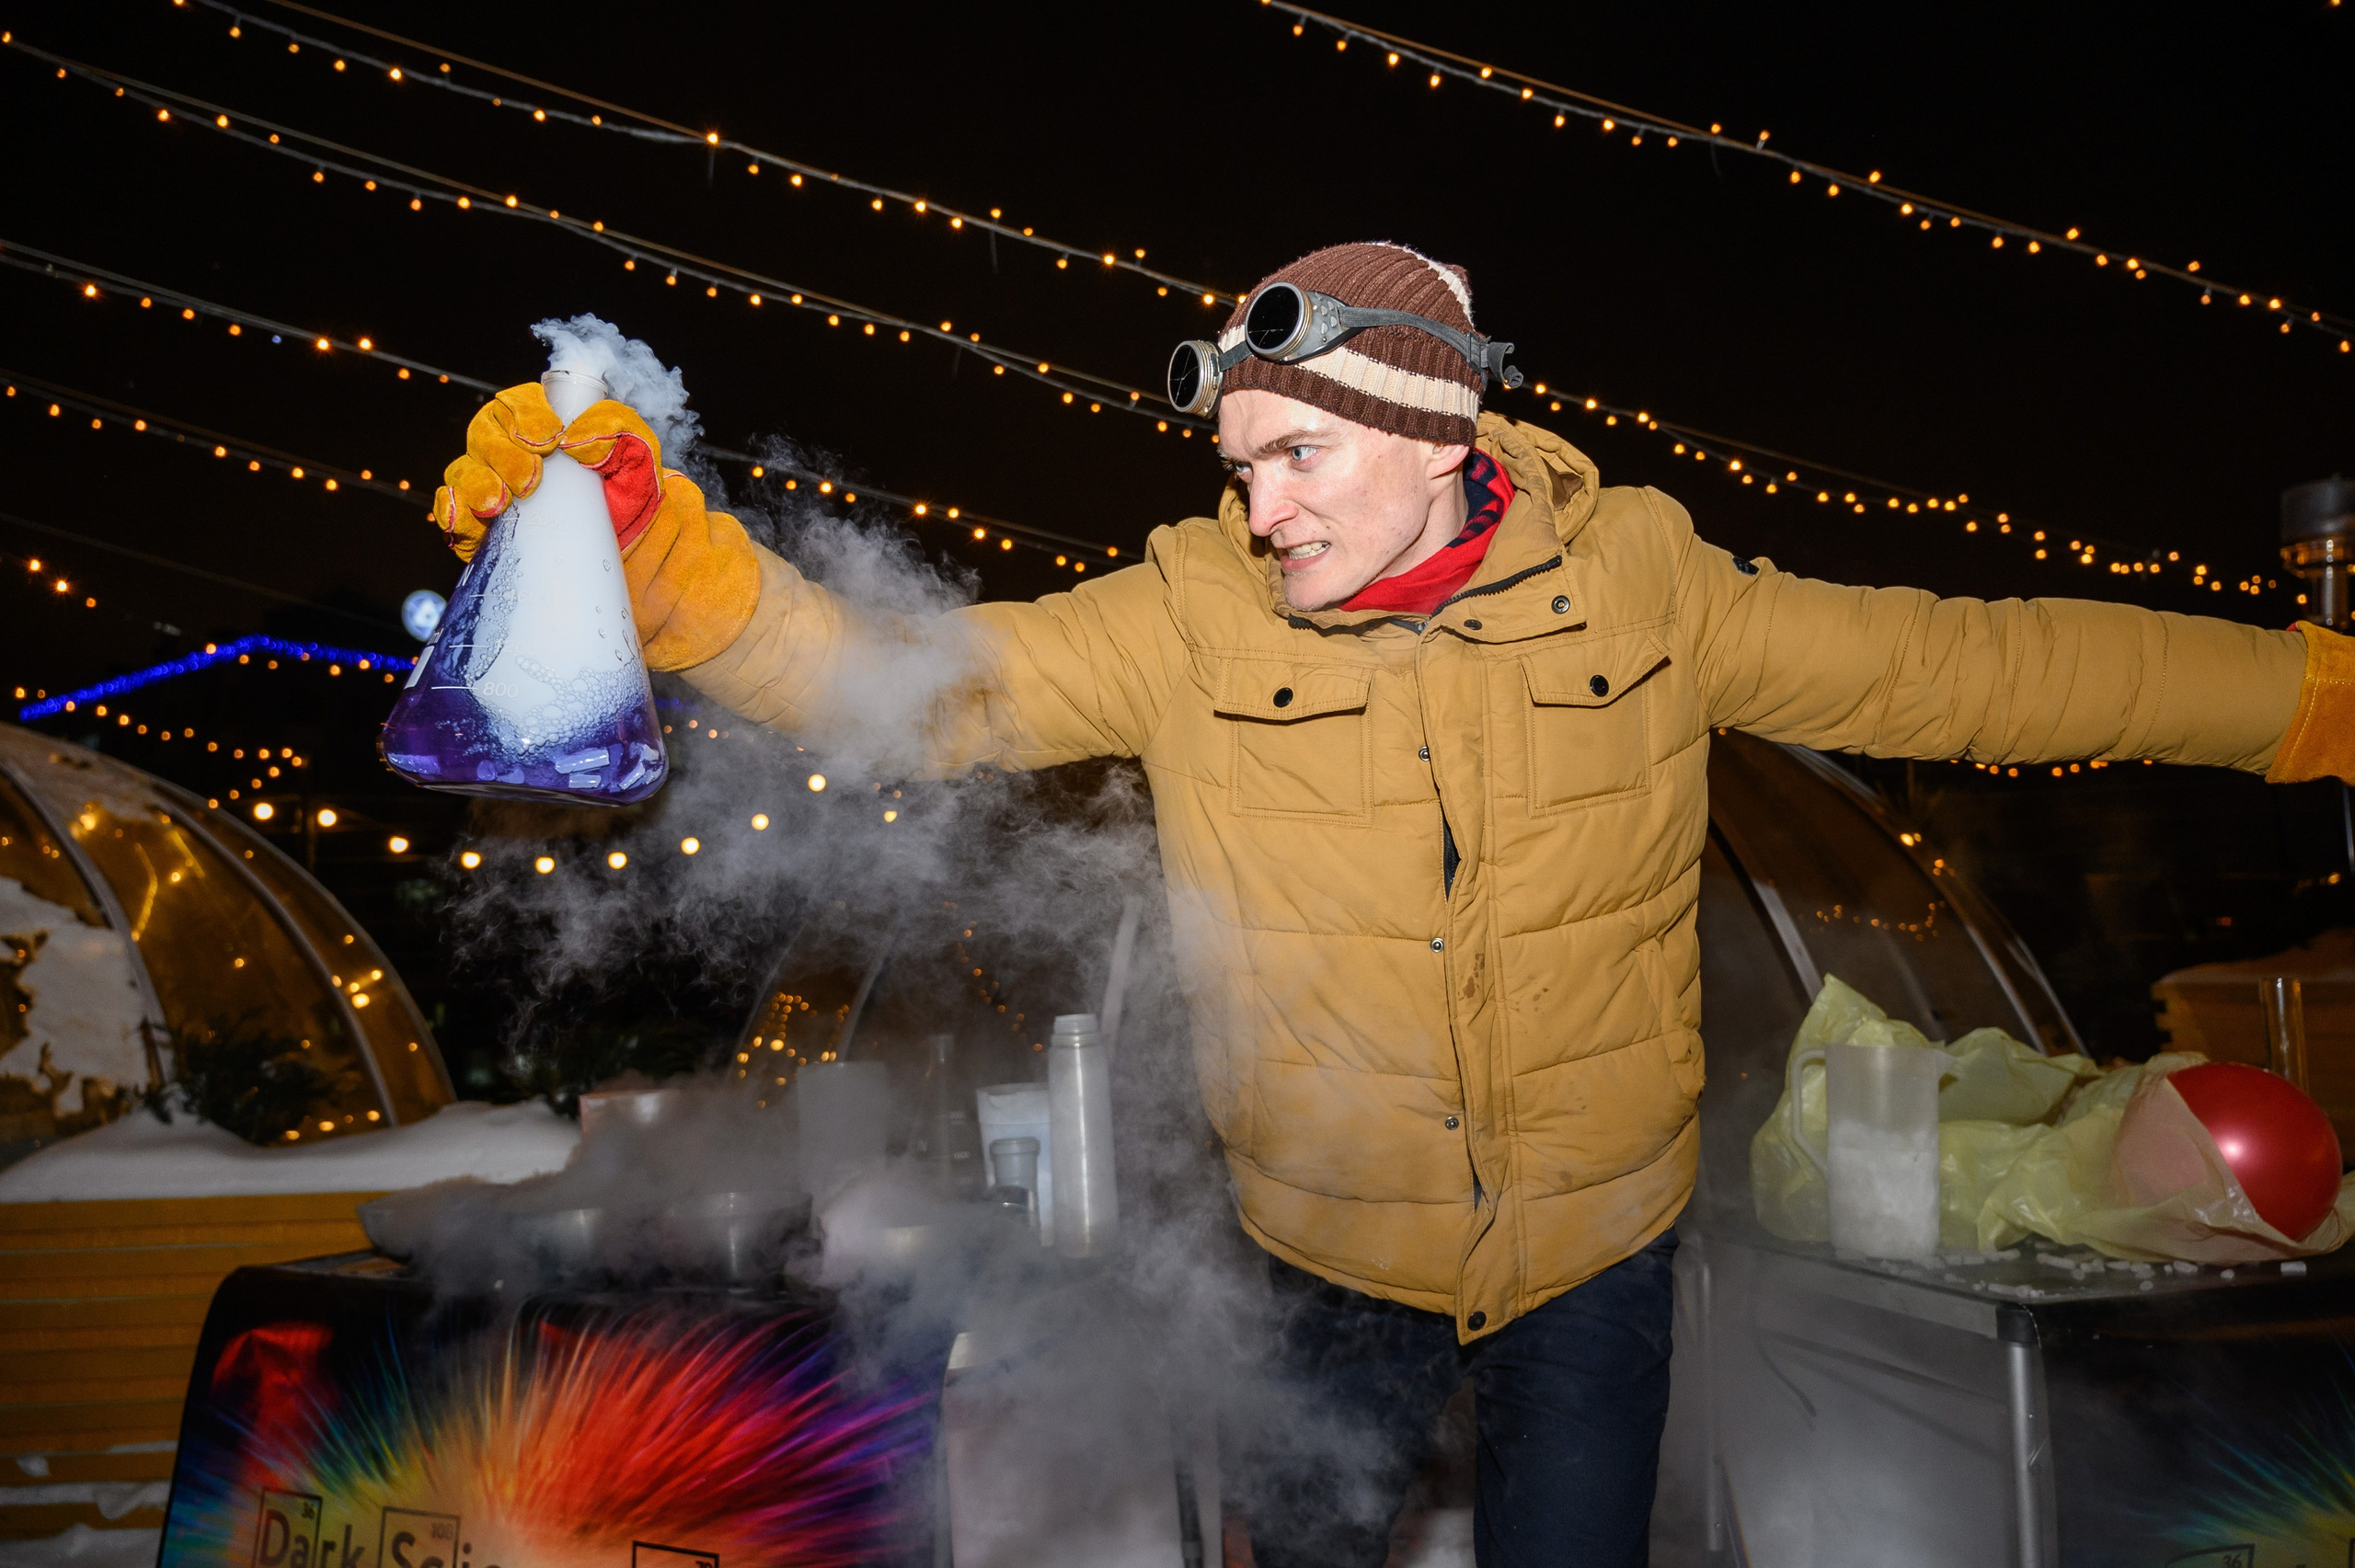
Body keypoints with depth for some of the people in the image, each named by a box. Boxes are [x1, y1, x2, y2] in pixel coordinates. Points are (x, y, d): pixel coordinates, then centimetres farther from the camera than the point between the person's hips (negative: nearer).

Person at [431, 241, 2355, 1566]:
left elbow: (1974, 667, -4)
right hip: (1335, 1257, 0)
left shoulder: (1642, 585, -13)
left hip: (1598, 1252, 0)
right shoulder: (1192, 618, -16)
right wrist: (655, 548, -35)